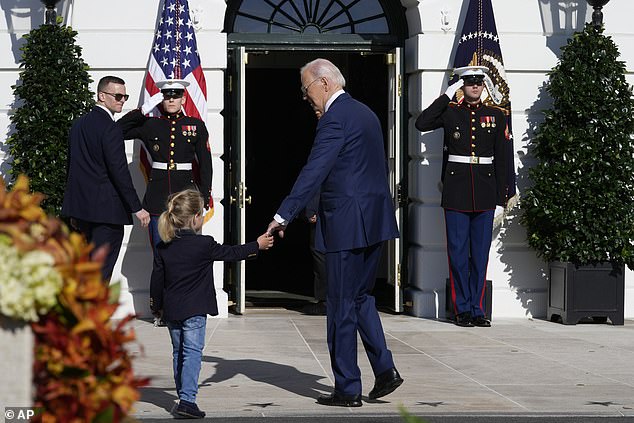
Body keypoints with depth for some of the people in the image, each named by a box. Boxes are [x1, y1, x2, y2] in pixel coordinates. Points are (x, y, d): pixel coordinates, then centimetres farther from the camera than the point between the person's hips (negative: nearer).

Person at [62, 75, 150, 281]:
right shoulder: (110, 129, -15)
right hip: (106, 209, -8)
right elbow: (119, 172, -19)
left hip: (82, 207, 9)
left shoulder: (78, 124, 12)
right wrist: (137, 208, -14)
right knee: (101, 269, -4)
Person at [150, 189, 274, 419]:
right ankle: (187, 399, -17)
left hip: (171, 309, 5)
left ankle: (183, 395, 24)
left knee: (178, 351, 16)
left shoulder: (163, 248, 2)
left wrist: (156, 305, 20)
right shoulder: (204, 244, -11)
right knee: (192, 351, -6)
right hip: (194, 309, -5)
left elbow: (157, 279, 7)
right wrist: (257, 245, 17)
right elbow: (230, 253, 3)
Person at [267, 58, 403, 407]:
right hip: (375, 219, 9)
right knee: (360, 295, 19)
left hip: (346, 224, -9)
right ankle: (384, 369, 10)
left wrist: (283, 215, -25)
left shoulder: (335, 118, -14)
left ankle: (347, 389, 4)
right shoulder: (366, 113, 16)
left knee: (342, 305, -1)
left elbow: (314, 172, -23)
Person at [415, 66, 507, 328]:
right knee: (458, 251, 0)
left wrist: (500, 198, 5)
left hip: (485, 193, 2)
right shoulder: (449, 112, 5)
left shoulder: (496, 116, 9)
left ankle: (476, 309, 10)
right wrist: (447, 96, -10)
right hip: (456, 191, -2)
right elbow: (421, 124, -14)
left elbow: (500, 159, 9)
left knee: (481, 252, 4)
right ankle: (462, 309, 8)